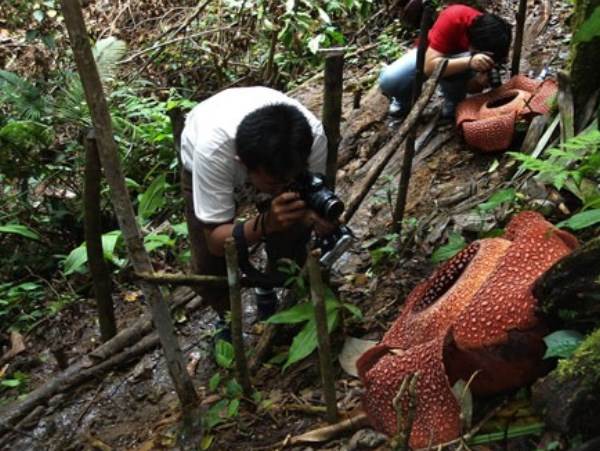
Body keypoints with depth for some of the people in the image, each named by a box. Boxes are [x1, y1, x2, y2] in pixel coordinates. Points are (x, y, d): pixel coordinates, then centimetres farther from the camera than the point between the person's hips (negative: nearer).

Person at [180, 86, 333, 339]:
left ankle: (267, 294, 26)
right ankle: (228, 319, 22)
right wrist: (265, 223, -56)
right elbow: (216, 241, -38)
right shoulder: (212, 150, -46)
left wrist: (317, 216, -47)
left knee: (291, 247, -8)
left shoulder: (313, 136, -40)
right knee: (208, 268, -11)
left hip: (271, 161, 2)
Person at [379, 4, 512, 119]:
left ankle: (453, 106, -5)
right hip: (429, 54, -1)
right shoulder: (452, 19, -37)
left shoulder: (494, 41, -27)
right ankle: (404, 101, 6)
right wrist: (469, 62, -55)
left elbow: (473, 88, -16)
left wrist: (480, 82, -41)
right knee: (388, 80, -30)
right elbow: (429, 67, -42)